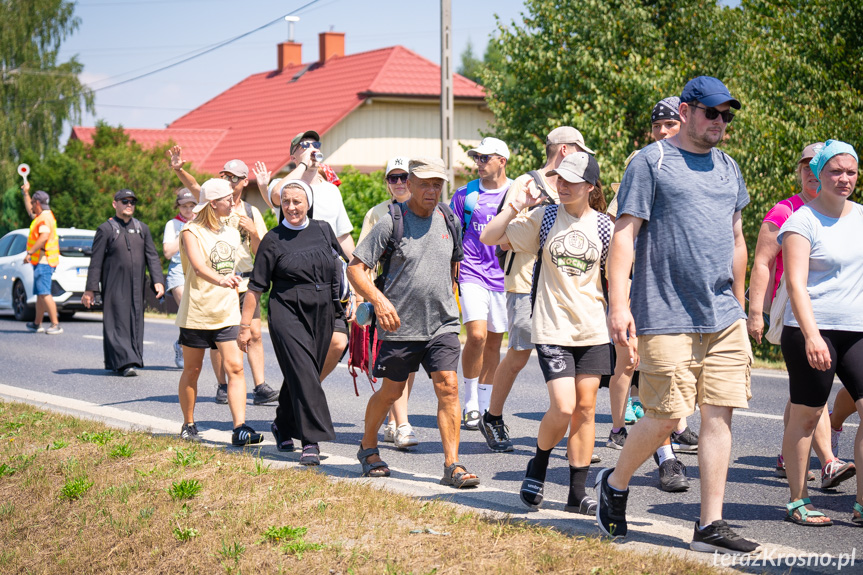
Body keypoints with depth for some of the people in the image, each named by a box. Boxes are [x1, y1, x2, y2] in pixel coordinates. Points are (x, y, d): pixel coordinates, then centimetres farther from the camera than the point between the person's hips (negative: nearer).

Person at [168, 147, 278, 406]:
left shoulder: (251, 212, 12)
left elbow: (260, 251, 9)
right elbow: (194, 186, -19)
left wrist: (252, 231, -10)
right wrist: (178, 170, -38)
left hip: (244, 282, 3)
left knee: (255, 334, -3)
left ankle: (260, 388, -2)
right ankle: (222, 387, 12)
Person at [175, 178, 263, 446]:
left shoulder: (232, 232, 11)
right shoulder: (192, 231, -10)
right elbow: (198, 265, -28)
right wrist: (220, 280, -46)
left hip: (227, 312, 4)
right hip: (196, 313, -4)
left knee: (235, 367, -10)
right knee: (192, 371, 7)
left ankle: (240, 429, -15)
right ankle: (188, 425, 22)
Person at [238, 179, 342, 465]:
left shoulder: (323, 230, 8)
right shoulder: (273, 239, -2)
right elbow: (256, 286, 0)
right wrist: (245, 325, -1)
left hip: (322, 313, 4)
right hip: (287, 313, -4)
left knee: (302, 374, 11)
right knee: (303, 373, -14)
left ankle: (283, 425, 34)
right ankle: (311, 441, -14)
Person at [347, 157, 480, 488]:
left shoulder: (450, 220, 6)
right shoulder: (391, 223, -9)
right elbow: (355, 268, -10)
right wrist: (378, 300, -23)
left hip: (443, 324, 3)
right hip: (400, 325, -3)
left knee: (448, 386, -10)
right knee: (391, 392, 10)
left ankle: (452, 466, -9)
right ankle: (368, 448, 34)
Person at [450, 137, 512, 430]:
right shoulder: (465, 194, 5)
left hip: (504, 275, 1)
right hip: (472, 273, -1)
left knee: (494, 341, 7)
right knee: (476, 335, -17)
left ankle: (484, 406, 19)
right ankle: (470, 402, 0)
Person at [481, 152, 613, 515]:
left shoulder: (604, 226, 3)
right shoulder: (544, 218, 1)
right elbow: (489, 237, 1)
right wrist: (517, 205, -10)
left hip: (593, 329, 2)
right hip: (552, 329, -2)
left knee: (586, 407, 3)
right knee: (563, 407, -14)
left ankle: (578, 492, 11)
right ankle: (538, 466, 15)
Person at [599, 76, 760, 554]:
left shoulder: (728, 169, 17)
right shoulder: (650, 162, -3)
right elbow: (624, 234, -9)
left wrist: (738, 306, 24)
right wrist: (618, 305, -17)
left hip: (724, 319, 6)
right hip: (666, 318, -6)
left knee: (718, 416, 1)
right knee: (665, 418, -5)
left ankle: (710, 526, 6)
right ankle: (614, 483, 21)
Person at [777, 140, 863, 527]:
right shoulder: (803, 221, -6)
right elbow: (796, 282, -15)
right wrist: (811, 335, -26)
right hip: (811, 330, -5)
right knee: (806, 415, 0)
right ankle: (798, 501, 12)